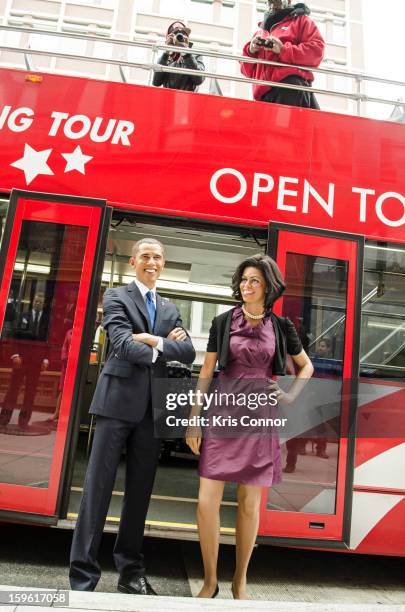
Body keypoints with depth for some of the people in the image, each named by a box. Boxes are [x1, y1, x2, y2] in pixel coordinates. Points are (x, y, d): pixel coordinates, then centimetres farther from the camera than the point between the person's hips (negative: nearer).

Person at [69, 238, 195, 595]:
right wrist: (166, 346, -6)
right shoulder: (116, 297, 3)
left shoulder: (170, 309, 18)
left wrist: (155, 341, -11)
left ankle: (131, 572, 24)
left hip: (152, 407, 5)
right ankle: (83, 575, 12)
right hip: (118, 401, -4)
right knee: (98, 487, 0)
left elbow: (189, 352, 4)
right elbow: (123, 343, -13)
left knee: (140, 491, 11)